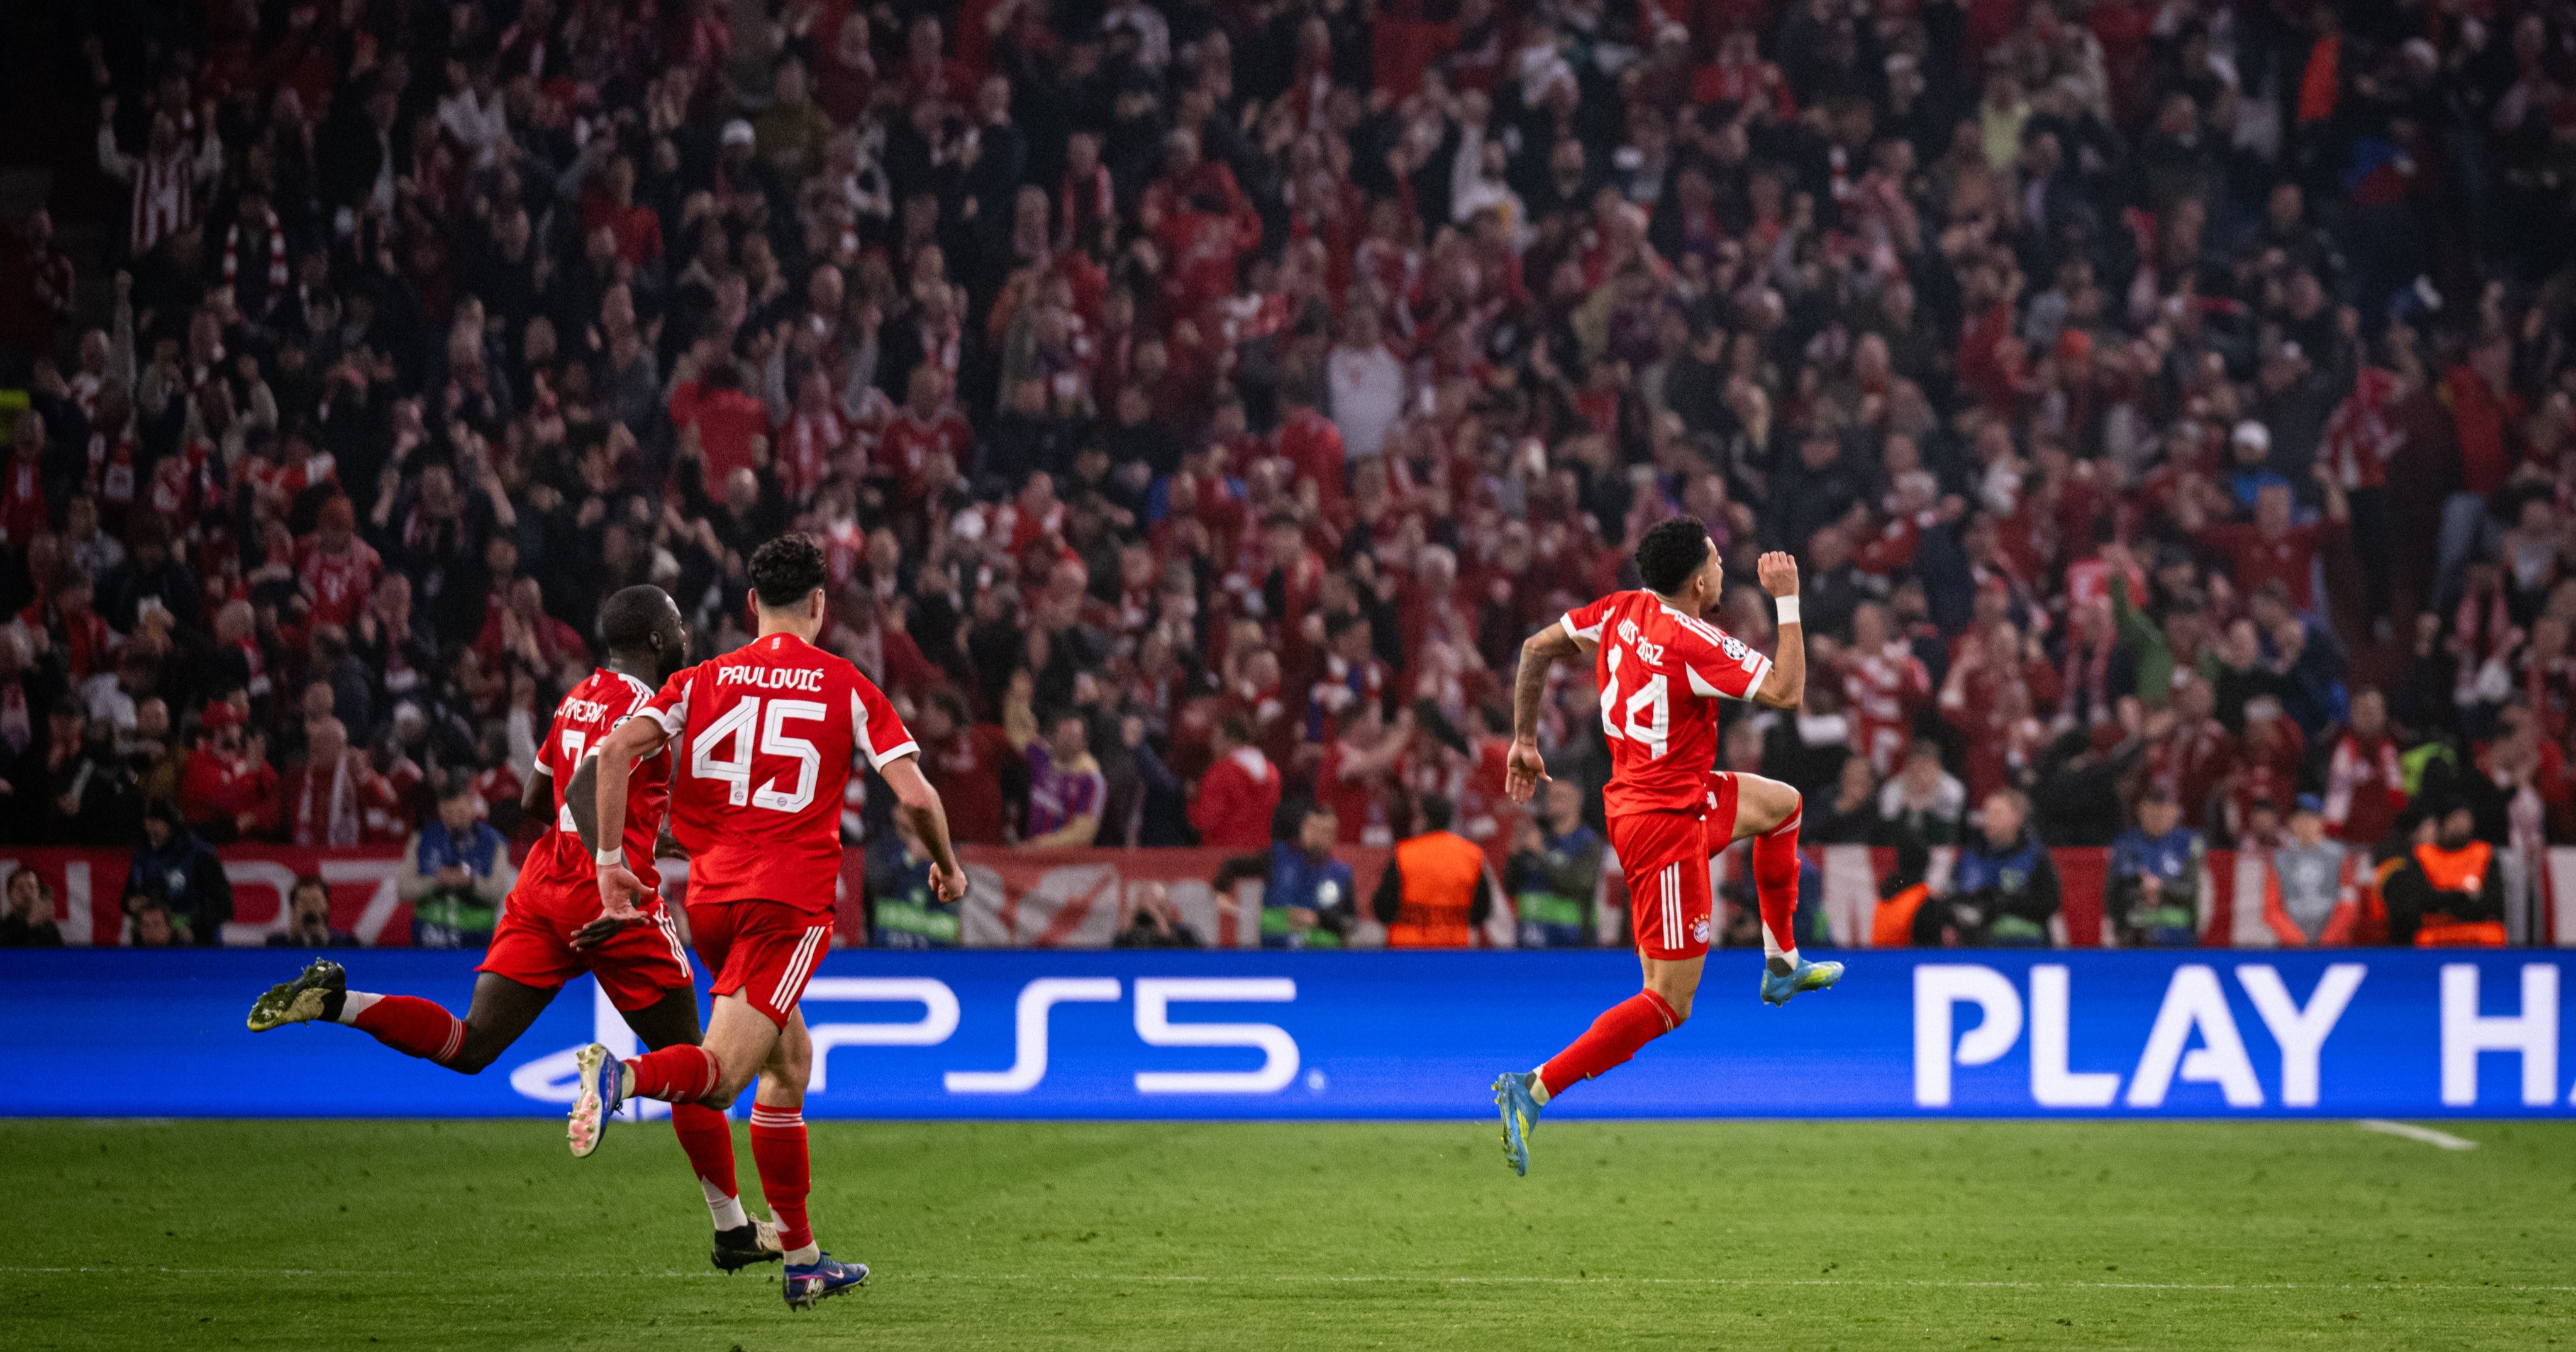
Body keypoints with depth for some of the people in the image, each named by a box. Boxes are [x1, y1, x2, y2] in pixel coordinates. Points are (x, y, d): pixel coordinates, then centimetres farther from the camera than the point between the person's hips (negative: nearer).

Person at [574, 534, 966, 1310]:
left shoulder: (702, 681, 11)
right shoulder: (847, 688, 4)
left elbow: (615, 751, -3)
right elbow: (914, 794, -3)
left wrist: (610, 860, 2)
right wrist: (946, 865, 15)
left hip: (710, 898, 5)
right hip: (791, 898, -5)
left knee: (791, 1061, 21)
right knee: (720, 1077, -12)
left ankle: (802, 1260, 24)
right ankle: (624, 1074, -46)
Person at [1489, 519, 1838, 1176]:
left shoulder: (1621, 610, 0)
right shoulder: (1696, 644, -23)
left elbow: (1536, 647, 8)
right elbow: (1789, 692, -20)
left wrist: (1524, 740, 17)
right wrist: (1788, 601, -14)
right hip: (1666, 826, -10)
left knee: (1783, 802, 30)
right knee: (1666, 1006, -6)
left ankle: (1782, 964, 37)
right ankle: (1533, 1090, -13)